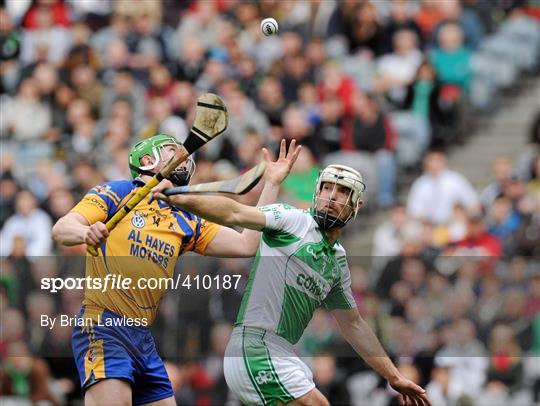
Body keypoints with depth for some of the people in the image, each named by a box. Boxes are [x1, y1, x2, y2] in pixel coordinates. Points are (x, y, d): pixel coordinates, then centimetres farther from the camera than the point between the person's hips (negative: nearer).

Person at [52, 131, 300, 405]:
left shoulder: (185, 223, 20)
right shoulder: (117, 193, 4)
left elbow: (245, 244, 13)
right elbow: (61, 229, -6)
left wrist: (272, 183, 13)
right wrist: (85, 232, -30)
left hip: (144, 338, 7)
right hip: (103, 326, -7)